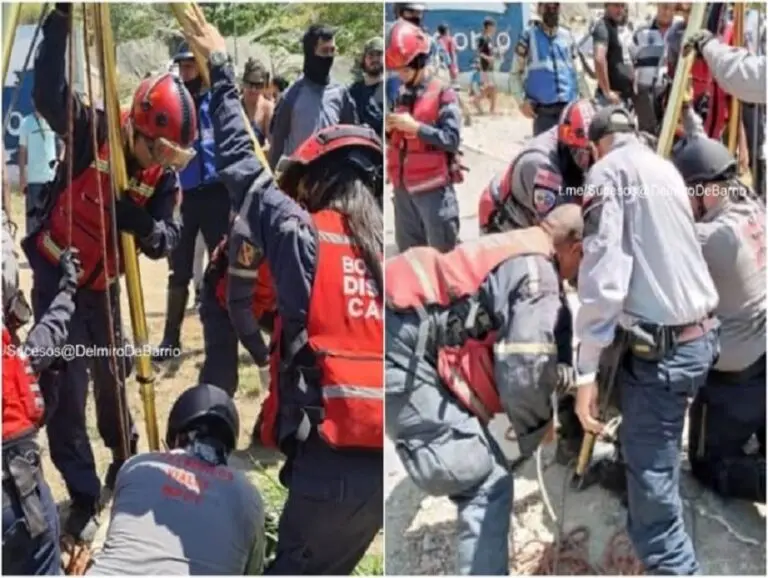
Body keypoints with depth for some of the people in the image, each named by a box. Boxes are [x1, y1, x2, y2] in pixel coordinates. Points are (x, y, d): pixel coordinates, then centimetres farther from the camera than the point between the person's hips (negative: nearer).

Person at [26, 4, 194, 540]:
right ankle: (83, 496, 8)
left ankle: (125, 456, 43)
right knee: (66, 388, -4)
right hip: (57, 278, -4)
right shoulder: (91, 132, -17)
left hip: (104, 284, 4)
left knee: (113, 374, 18)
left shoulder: (163, 176, -7)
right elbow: (48, 92, -30)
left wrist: (147, 227, -34)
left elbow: (168, 239, -12)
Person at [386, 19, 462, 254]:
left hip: (433, 187, -7)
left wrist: (415, 126, -21)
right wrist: (389, 129, -2)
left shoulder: (443, 94, -9)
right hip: (403, 186, 7)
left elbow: (452, 139, -17)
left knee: (444, 254, -3)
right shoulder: (402, 94, 12)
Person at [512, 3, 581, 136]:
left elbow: (575, 71, 19)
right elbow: (516, 72, 4)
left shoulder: (567, 36, 12)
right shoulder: (529, 35, 1)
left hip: (568, 106, 4)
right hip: (542, 108, -3)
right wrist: (522, 101, -8)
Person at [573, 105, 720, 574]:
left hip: (659, 351, -8)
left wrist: (586, 371, -17)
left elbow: (603, 276, -18)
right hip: (701, 337, 8)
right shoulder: (667, 169, 16)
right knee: (654, 469, 24)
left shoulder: (608, 171, -7)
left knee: (652, 499, -5)